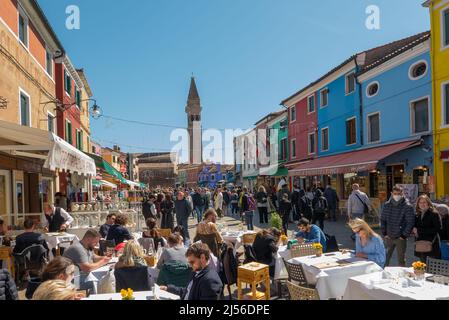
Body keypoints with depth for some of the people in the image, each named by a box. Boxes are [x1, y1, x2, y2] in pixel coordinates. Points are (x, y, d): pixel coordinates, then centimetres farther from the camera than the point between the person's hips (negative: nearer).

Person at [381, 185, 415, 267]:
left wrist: (404, 236, -9)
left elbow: (410, 223, -8)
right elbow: (382, 220, 9)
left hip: (401, 238, -3)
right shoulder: (387, 205, 3)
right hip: (388, 237, 3)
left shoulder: (408, 207, -8)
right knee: (385, 258, 9)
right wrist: (384, 233, 3)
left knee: (401, 260, 7)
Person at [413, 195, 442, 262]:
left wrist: (420, 230, -15)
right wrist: (414, 230, -5)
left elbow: (438, 229, -14)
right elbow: (415, 226, 19)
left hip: (431, 244, -6)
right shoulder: (417, 215, 11)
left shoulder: (434, 214, -6)